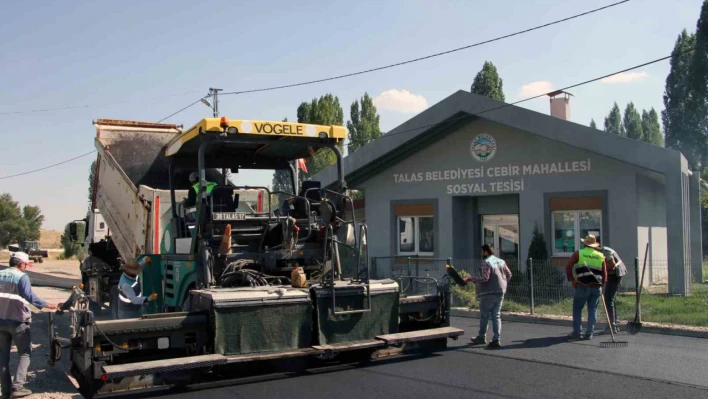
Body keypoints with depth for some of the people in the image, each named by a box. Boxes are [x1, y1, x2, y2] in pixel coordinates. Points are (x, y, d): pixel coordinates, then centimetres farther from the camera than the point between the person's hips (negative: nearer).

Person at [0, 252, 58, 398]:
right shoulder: (21, 277, -10)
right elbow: (29, 296, -22)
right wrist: (46, 305, -20)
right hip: (17, 321, -6)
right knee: (25, 353, 5)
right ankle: (17, 386, -5)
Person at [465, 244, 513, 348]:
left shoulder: (487, 263, -14)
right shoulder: (501, 261, 11)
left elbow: (484, 278, -21)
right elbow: (509, 274, 15)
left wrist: (471, 279, -15)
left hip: (489, 293, -7)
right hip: (500, 293, 7)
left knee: (484, 316, 7)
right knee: (496, 316, 7)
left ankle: (481, 338, 18)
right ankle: (496, 340, 1)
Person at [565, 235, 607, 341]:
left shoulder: (578, 253, 3)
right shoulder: (601, 256, 11)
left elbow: (568, 266, -4)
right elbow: (604, 273, 10)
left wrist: (571, 279, 3)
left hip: (583, 286, -3)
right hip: (596, 286, 3)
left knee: (577, 309, 7)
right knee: (592, 310, 9)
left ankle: (577, 332, 5)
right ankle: (589, 333, 8)